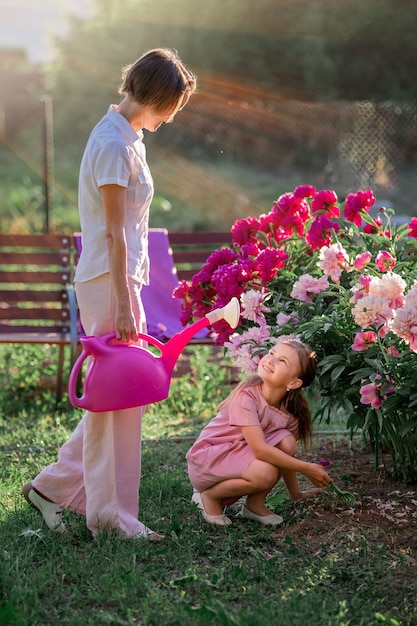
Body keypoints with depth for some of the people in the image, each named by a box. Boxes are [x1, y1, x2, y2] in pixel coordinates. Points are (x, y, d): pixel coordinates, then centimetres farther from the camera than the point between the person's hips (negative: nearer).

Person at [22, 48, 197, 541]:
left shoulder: (124, 136, 15)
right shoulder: (114, 144, -16)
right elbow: (115, 233, -19)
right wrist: (123, 305, -19)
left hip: (119, 278, 10)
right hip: (109, 282, -10)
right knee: (118, 398, -2)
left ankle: (53, 486, 22)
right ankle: (112, 516, 8)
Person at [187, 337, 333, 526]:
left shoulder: (289, 412, -5)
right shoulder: (246, 395, -25)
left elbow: (286, 459, 7)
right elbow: (260, 449, -31)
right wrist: (307, 469, -28)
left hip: (238, 457, 7)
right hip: (207, 458, -6)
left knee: (287, 442, -17)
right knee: (264, 473, -32)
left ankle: (255, 504, -1)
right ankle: (209, 495, -5)